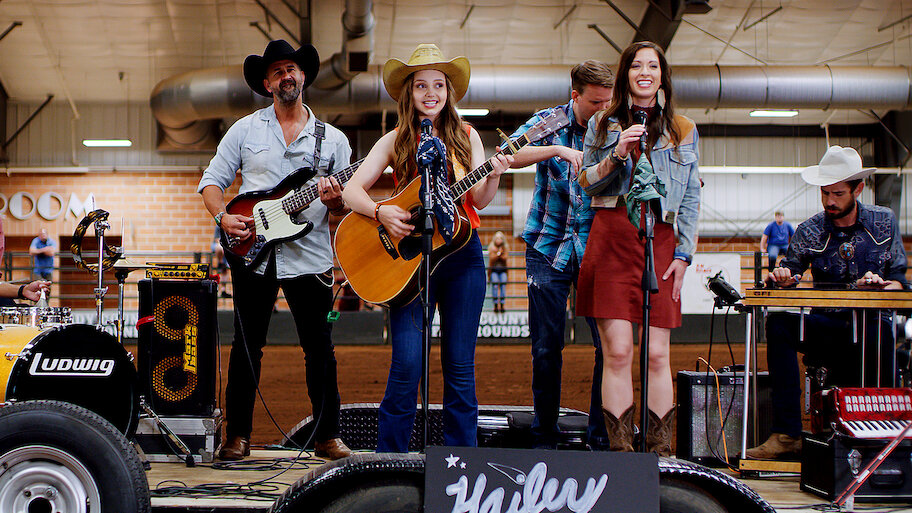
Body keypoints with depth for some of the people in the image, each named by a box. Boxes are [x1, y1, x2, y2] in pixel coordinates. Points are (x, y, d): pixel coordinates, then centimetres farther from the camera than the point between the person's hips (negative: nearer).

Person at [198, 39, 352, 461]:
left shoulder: (333, 139, 10)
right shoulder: (245, 130, 9)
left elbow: (348, 206, 9)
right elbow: (212, 181, 9)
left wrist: (335, 200, -15)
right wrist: (222, 217, -10)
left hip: (310, 256, 0)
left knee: (320, 348, 2)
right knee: (247, 346, 3)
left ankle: (328, 436, 13)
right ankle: (238, 435, 13)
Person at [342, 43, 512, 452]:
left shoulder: (466, 137, 8)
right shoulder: (396, 142, 4)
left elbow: (479, 200, 2)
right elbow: (351, 190, -1)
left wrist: (493, 176, -18)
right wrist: (381, 213, -18)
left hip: (463, 254, 2)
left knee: (460, 363, 4)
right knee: (407, 363, -8)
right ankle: (389, 456, 5)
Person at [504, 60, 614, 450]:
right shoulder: (550, 122, -2)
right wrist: (556, 150, -32)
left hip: (596, 249, 1)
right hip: (549, 245, -1)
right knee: (546, 348, 1)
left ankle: (602, 436, 7)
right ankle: (544, 436, 16)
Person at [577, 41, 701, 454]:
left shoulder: (683, 130, 15)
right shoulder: (603, 124, 15)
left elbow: (691, 198, 12)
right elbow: (586, 183, 13)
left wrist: (683, 253, 2)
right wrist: (616, 155, -5)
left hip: (661, 243, 0)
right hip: (611, 238, 0)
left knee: (657, 354, -4)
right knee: (617, 351, -7)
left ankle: (660, 452, 3)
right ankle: (619, 450, -2)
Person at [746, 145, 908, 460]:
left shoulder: (884, 222, 7)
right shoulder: (810, 231, 5)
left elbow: (900, 283, 8)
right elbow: (789, 271, 2)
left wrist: (881, 286, -16)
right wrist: (780, 277, -23)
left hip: (873, 327, 0)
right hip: (827, 326, 1)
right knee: (779, 322, -28)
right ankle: (786, 434, -32)